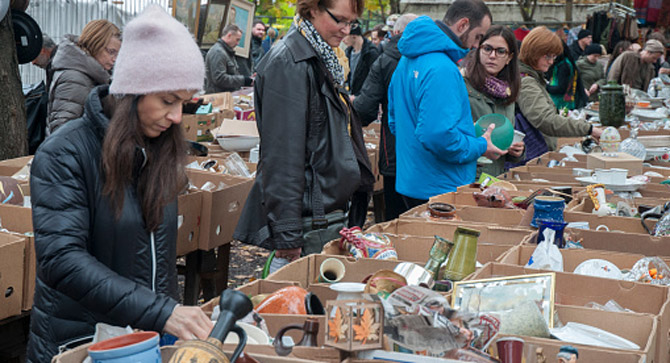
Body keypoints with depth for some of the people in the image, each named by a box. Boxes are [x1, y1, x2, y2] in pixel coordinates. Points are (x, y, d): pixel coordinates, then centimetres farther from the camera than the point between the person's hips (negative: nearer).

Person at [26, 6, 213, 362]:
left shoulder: (161, 149, 2)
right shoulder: (65, 153, -17)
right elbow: (62, 259, -27)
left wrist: (172, 312, 0)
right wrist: (160, 312, -34)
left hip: (153, 333, 5)